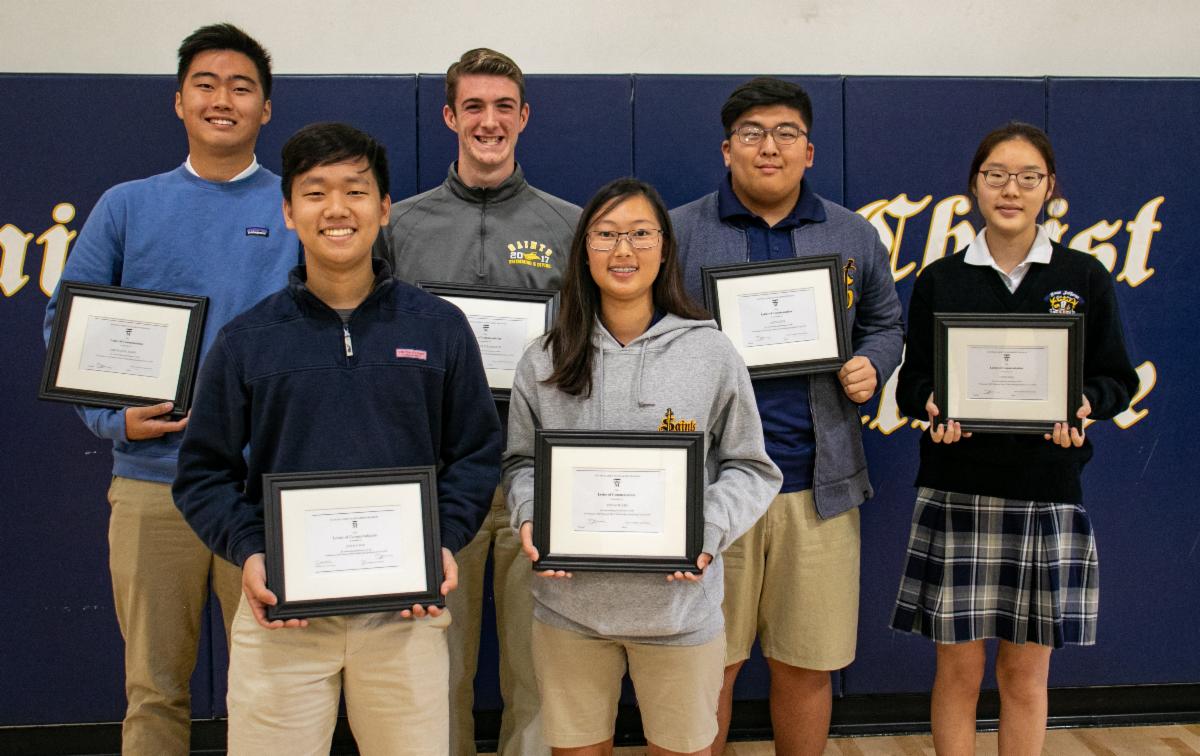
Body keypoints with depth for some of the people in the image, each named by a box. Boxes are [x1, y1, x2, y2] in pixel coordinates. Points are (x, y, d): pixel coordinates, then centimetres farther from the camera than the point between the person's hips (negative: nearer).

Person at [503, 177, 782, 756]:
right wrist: (530, 519, -7)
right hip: (569, 604, 2)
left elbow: (750, 468, 3)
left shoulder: (710, 354, -2)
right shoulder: (544, 362, 3)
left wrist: (708, 531, -13)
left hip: (680, 602, -1)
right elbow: (521, 461, 12)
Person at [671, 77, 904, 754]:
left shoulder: (855, 238, 10)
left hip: (818, 487, 2)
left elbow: (885, 326, 20)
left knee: (808, 666, 12)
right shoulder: (679, 234, 2)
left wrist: (871, 367, 0)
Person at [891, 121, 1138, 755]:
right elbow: (911, 384, 6)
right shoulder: (940, 281, 5)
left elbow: (1118, 380, 8)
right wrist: (935, 407, -16)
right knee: (959, 669, 4)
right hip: (957, 492, 0)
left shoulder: (1085, 278, 6)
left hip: (1047, 494, 1)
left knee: (1027, 672, 8)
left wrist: (1083, 405, -14)